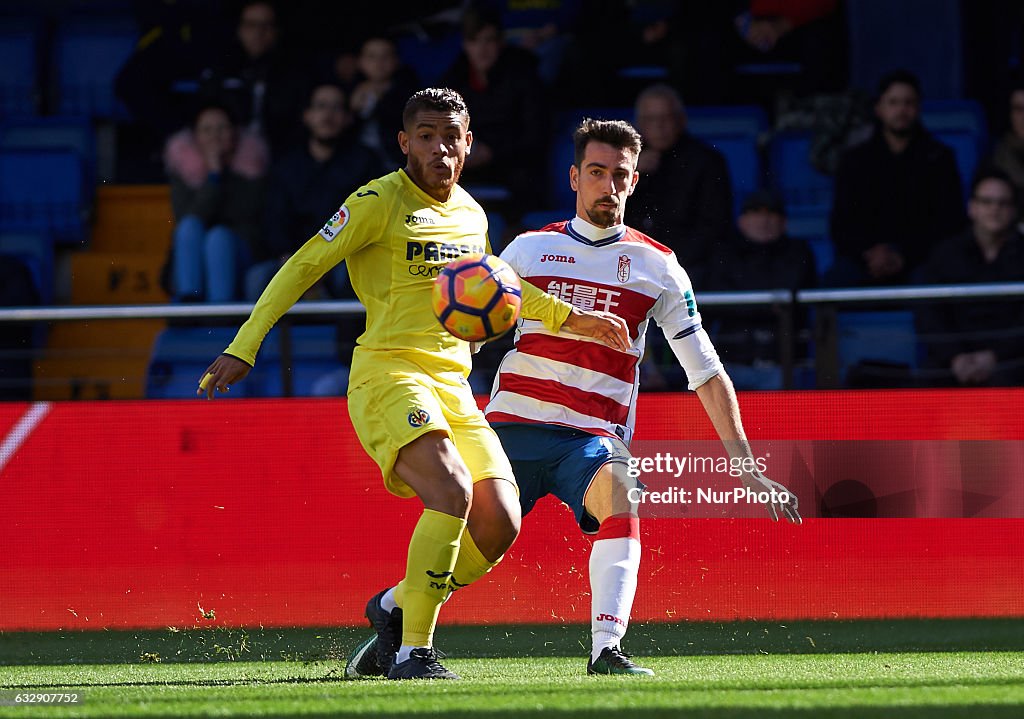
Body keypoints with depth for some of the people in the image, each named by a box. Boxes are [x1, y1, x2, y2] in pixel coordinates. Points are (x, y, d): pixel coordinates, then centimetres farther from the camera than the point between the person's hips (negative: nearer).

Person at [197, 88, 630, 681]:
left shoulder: (472, 215, 16)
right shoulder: (378, 203, -4)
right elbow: (303, 268, -4)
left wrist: (569, 318, 36)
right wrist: (244, 347, -12)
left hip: (453, 387, 7)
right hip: (388, 372, -7)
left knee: (500, 524, -7)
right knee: (453, 493, -28)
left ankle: (397, 607, 17)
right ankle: (412, 653, -20)